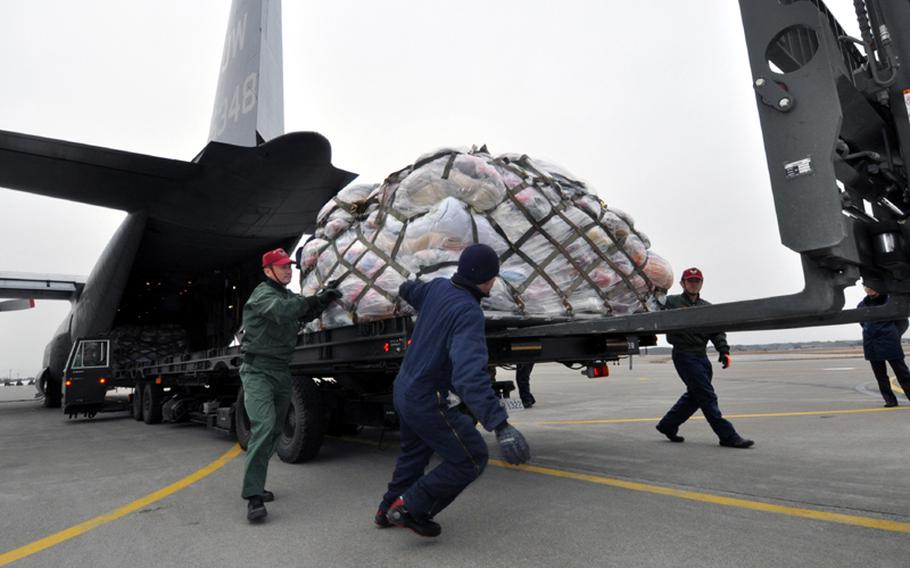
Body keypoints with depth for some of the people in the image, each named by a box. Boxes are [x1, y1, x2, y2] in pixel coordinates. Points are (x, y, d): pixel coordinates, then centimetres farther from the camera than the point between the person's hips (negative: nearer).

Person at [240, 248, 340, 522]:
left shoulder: (287, 294, 15)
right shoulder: (263, 293, -11)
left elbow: (305, 313, 17)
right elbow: (282, 310, -31)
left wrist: (324, 299, 1)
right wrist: (316, 299, -25)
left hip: (281, 371, 9)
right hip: (258, 370, -8)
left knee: (274, 432, 12)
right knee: (264, 426, -21)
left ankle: (256, 485, 24)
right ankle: (253, 496, -18)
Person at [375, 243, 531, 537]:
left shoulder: (437, 287, -3)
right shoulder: (468, 312, -28)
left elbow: (408, 290, 21)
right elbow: (469, 373, -41)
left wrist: (407, 287, 44)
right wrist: (500, 424, -45)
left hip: (404, 389, 9)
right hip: (429, 402, -9)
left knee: (415, 452, 29)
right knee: (471, 459, 5)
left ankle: (388, 510, 44)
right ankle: (411, 506, 11)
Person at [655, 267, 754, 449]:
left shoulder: (707, 307, 15)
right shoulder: (672, 302, -1)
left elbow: (717, 331, 6)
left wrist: (723, 350, -7)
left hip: (701, 356, 7)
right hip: (684, 355, -7)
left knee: (694, 395, 14)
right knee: (707, 396, -6)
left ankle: (667, 425, 27)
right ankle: (728, 436, -1)